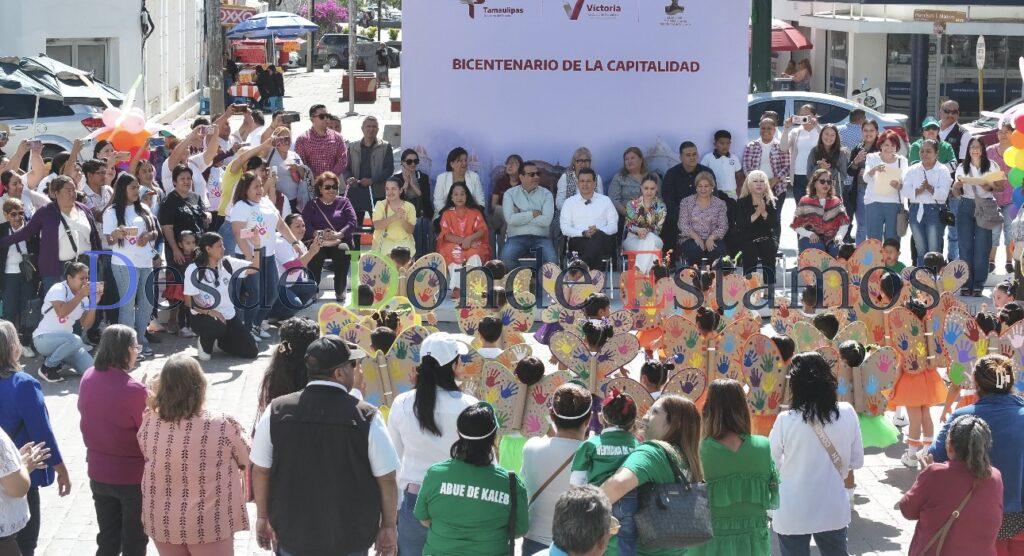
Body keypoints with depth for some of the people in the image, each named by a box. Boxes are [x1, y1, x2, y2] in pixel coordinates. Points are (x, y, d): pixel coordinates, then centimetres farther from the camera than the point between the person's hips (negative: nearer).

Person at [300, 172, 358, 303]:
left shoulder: (343, 202, 17)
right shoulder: (312, 205, 16)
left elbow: (353, 222, 2)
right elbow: (305, 224, 1)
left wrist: (338, 234, -16)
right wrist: (319, 234, -19)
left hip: (339, 241, 0)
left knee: (343, 251, -34)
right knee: (315, 255, -35)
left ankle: (340, 292, -21)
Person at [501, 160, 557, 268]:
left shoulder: (546, 194, 9)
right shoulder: (510, 193, 8)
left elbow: (546, 220, -7)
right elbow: (510, 219, -8)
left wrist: (521, 216, -4)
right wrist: (532, 214, -3)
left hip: (541, 237, 1)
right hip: (517, 237, -1)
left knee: (552, 258, -29)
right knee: (506, 256, -31)